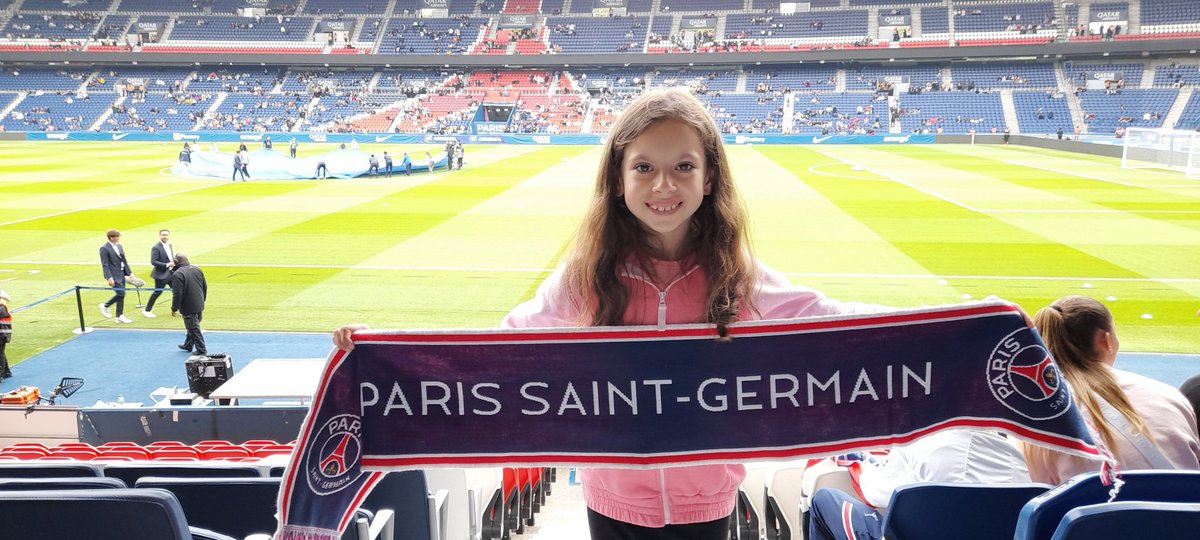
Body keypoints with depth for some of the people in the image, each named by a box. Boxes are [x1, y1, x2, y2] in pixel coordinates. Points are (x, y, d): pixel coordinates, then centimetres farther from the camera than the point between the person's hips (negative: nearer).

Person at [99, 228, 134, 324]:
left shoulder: (119, 246, 12)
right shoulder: (104, 248, -11)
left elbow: (124, 261, 16)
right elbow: (105, 264, -14)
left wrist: (129, 272, 10)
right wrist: (109, 277, -20)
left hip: (121, 274, 7)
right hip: (114, 276, -7)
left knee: (120, 295, 8)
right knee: (121, 293, -10)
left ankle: (119, 316, 14)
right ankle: (105, 306, 11)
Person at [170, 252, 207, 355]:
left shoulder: (177, 274, -20)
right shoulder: (197, 269, 3)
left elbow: (177, 294, -21)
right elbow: (205, 286, 11)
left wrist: (174, 308, -9)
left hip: (188, 307, -8)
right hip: (199, 305, 8)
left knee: (193, 328, 1)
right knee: (192, 326, 22)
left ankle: (201, 349, 5)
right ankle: (188, 345, 36)